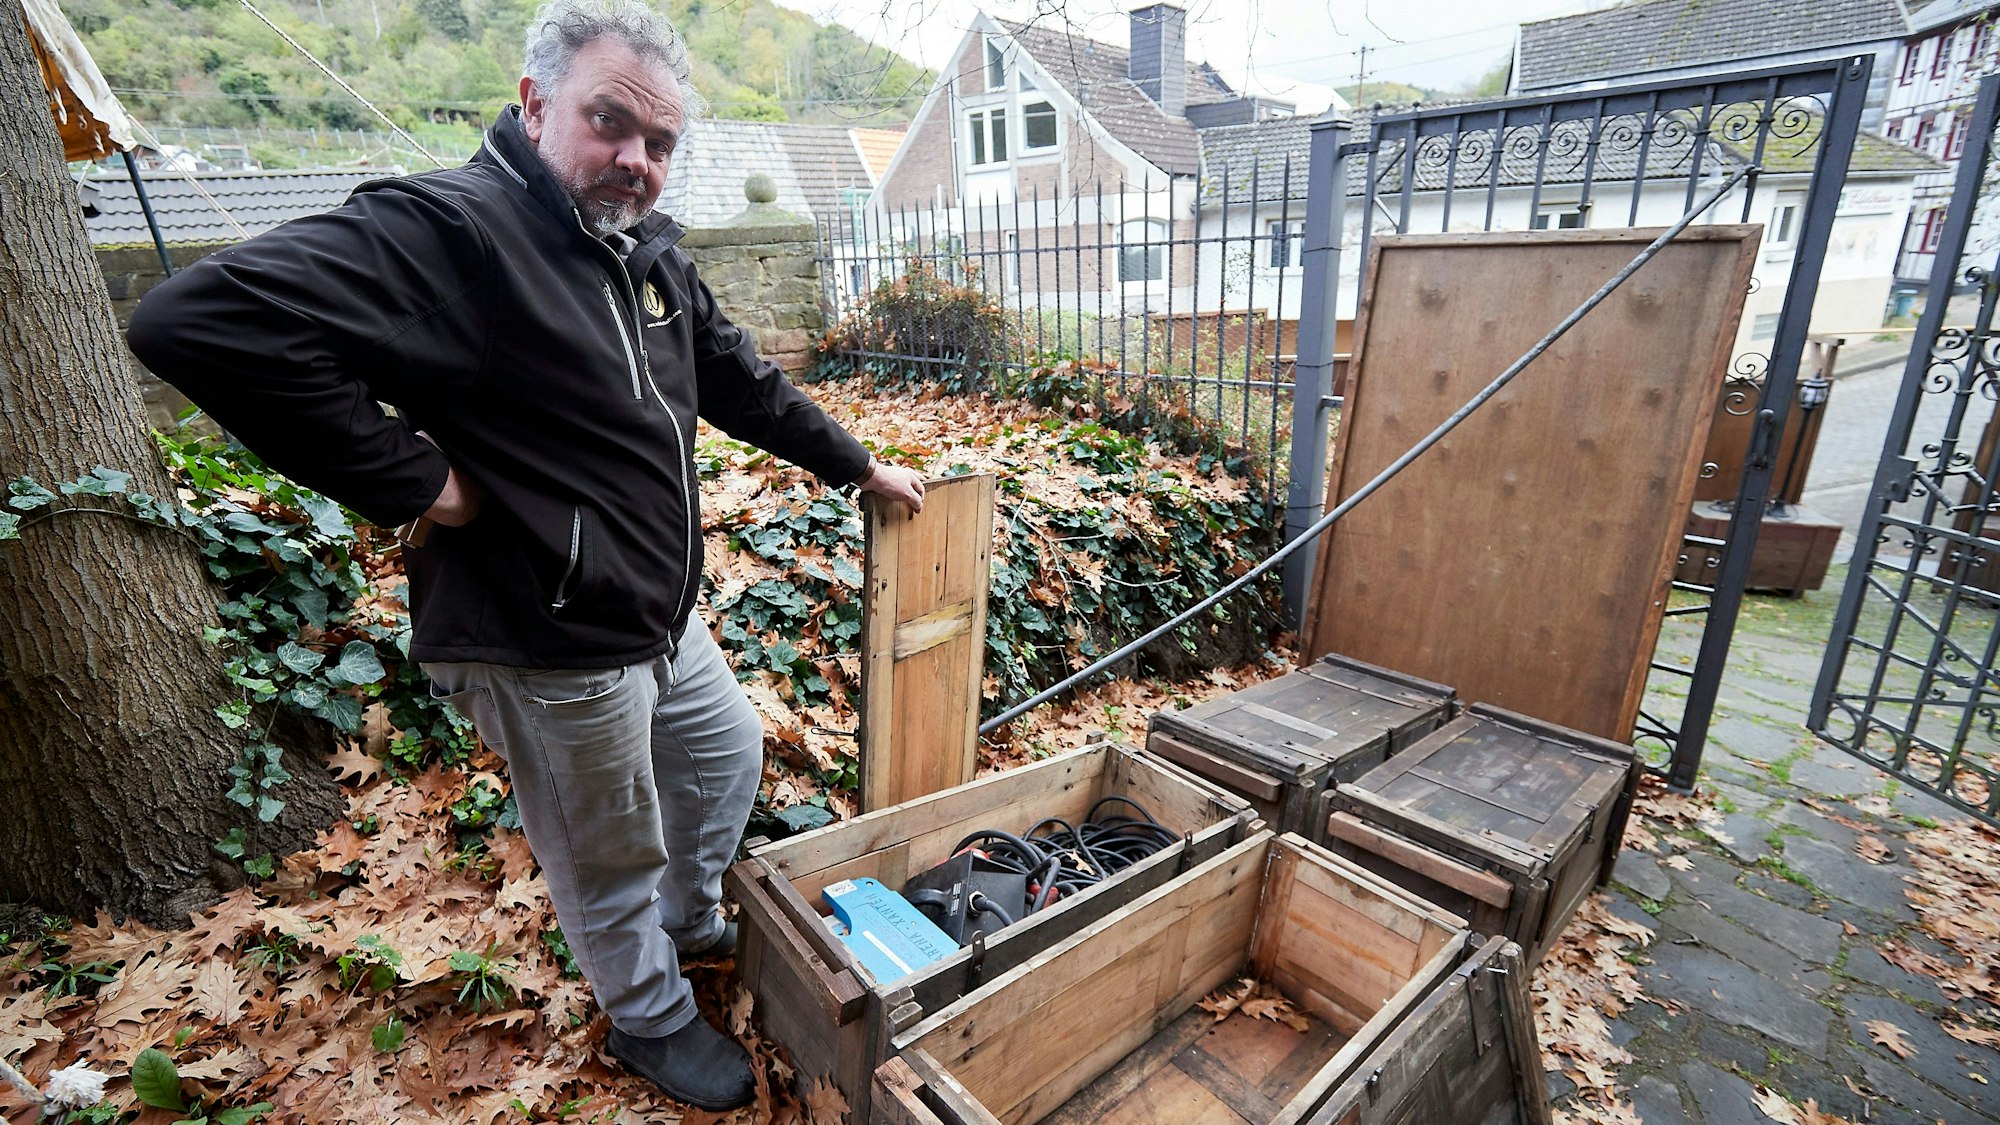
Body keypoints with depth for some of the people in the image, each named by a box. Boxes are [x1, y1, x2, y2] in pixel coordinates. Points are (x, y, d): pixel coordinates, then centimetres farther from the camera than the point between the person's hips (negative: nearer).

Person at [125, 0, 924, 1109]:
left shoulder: (647, 250, 7)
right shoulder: (447, 228, -20)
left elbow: (741, 382, 15)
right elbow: (198, 319, -29)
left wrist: (859, 464, 18)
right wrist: (413, 482, -25)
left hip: (659, 615, 9)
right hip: (550, 644, -9)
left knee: (730, 754, 27)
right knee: (611, 859, 13)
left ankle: (691, 921, 55)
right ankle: (652, 1018, 43)